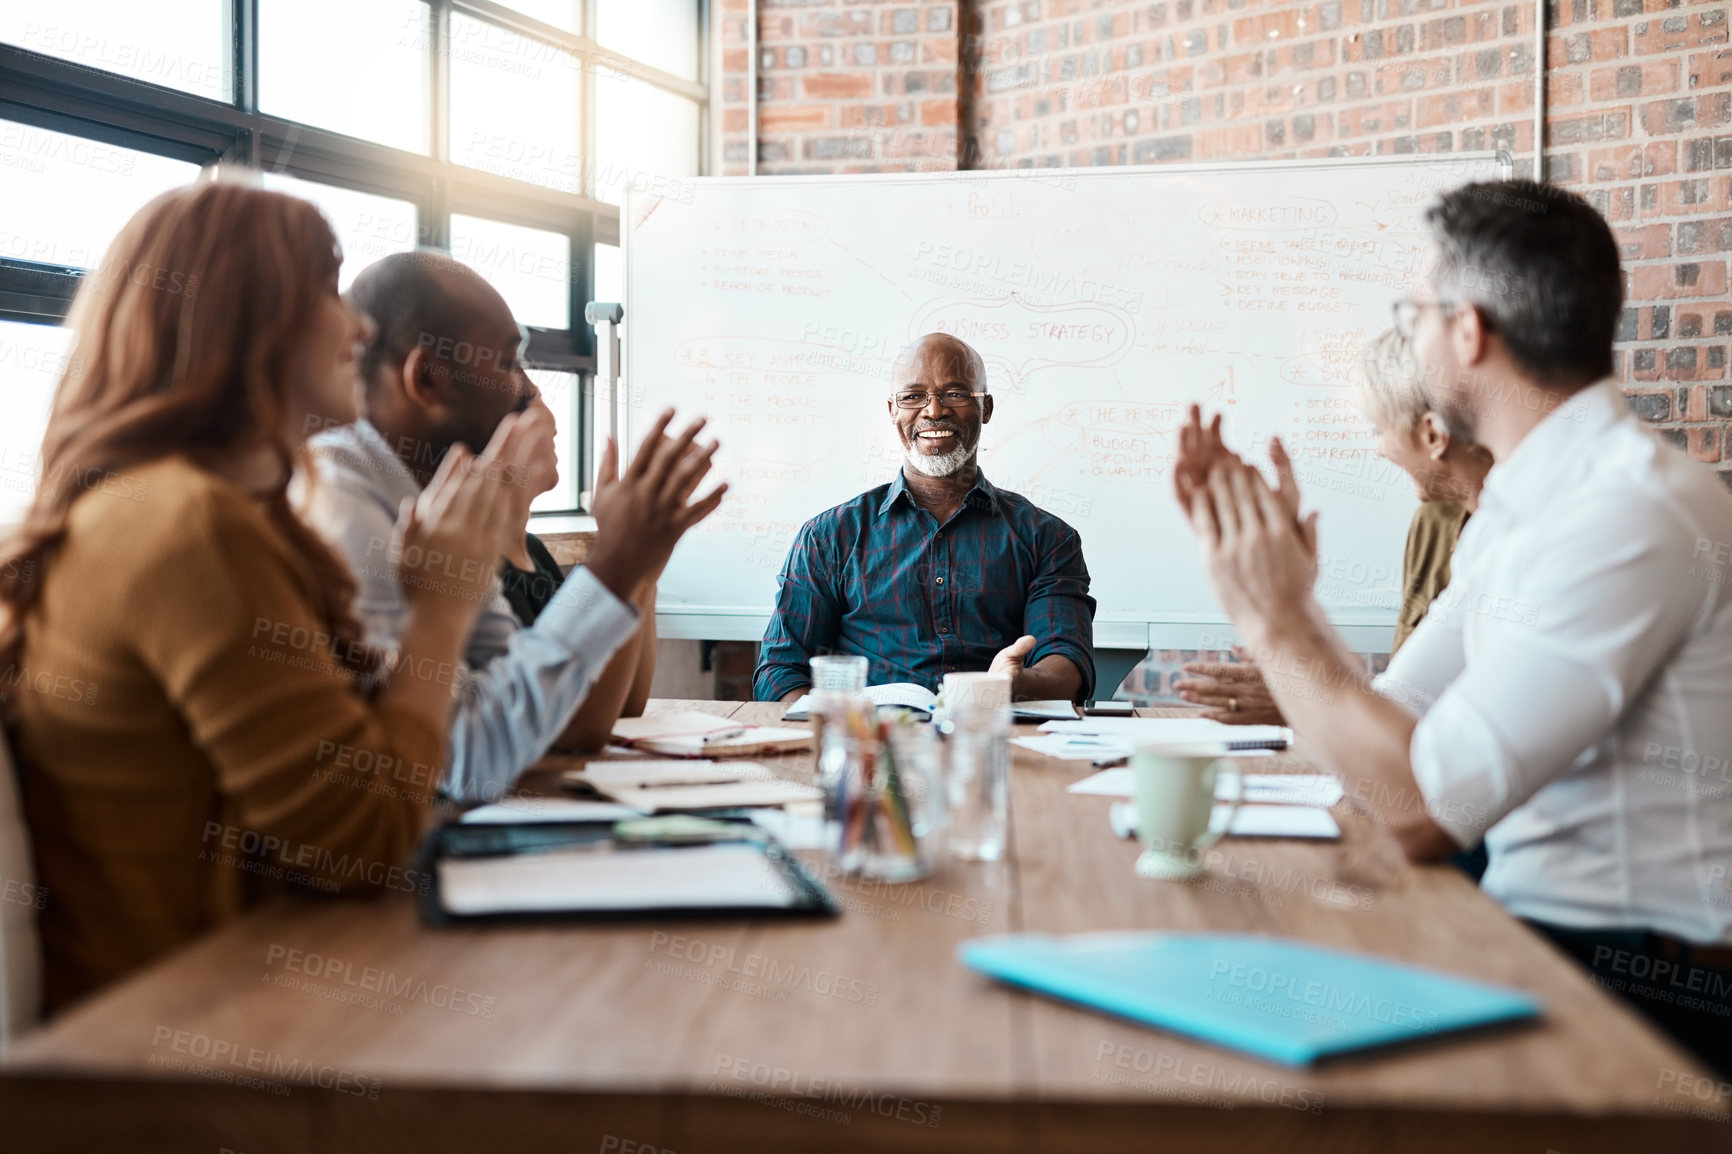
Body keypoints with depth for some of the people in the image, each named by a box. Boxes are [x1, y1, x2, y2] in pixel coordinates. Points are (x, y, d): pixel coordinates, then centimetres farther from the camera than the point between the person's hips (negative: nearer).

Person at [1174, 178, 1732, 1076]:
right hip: (1541, 926, 8)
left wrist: (1275, 624, -16)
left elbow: (1421, 808, -26)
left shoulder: (1632, 515, -22)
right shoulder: (1515, 504, 9)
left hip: (1645, 985, -8)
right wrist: (1283, 593, 6)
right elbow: (1388, 725, 10)